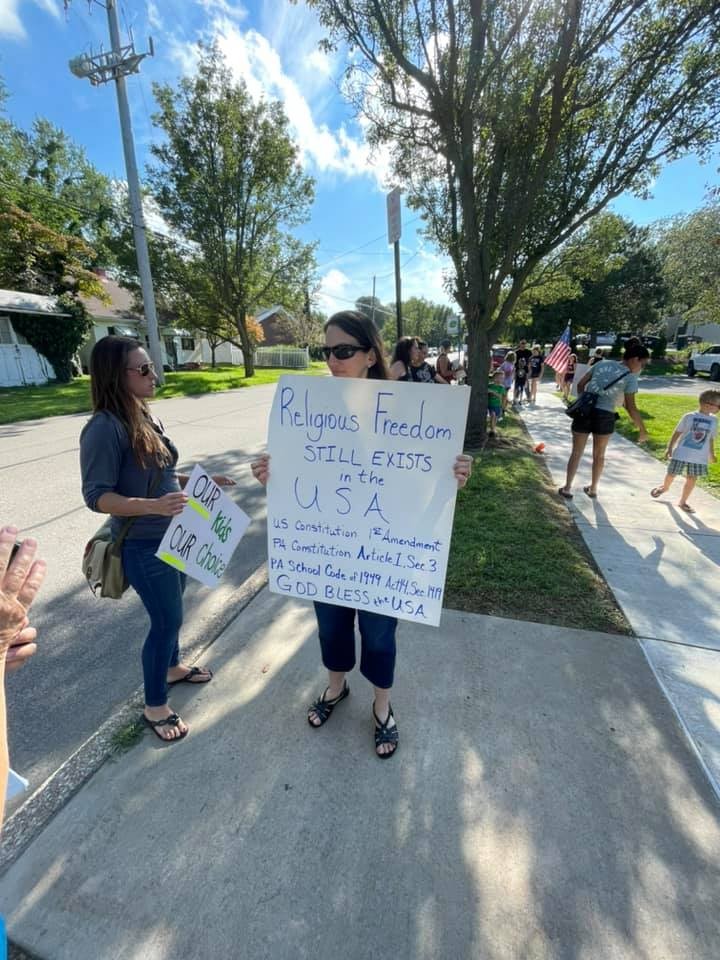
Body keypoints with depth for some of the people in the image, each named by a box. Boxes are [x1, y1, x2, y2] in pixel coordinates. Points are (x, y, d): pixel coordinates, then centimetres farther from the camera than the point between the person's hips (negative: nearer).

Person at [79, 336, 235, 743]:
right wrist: (152, 506, -36)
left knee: (171, 612, 24)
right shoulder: (105, 428, -21)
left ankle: (172, 666, 49)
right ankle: (155, 706, 29)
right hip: (143, 544, -8)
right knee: (167, 619, 5)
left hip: (173, 534, 8)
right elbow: (97, 496, -22)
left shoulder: (144, 416, 2)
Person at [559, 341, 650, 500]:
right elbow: (631, 408, -6)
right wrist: (642, 430, 3)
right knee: (599, 455, 17)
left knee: (576, 453, 11)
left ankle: (567, 488, 11)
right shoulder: (630, 377, -2)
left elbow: (580, 384, 10)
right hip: (605, 416, -2)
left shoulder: (602, 363, 9)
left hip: (584, 411, 2)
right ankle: (593, 489, 28)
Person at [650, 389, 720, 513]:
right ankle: (665, 487, 40)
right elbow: (677, 433, -2)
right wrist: (669, 448, -3)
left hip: (699, 457, 3)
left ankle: (682, 502, 19)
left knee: (692, 479, 5)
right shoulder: (689, 417, -9)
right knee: (671, 474, 7)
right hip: (681, 453, -3)